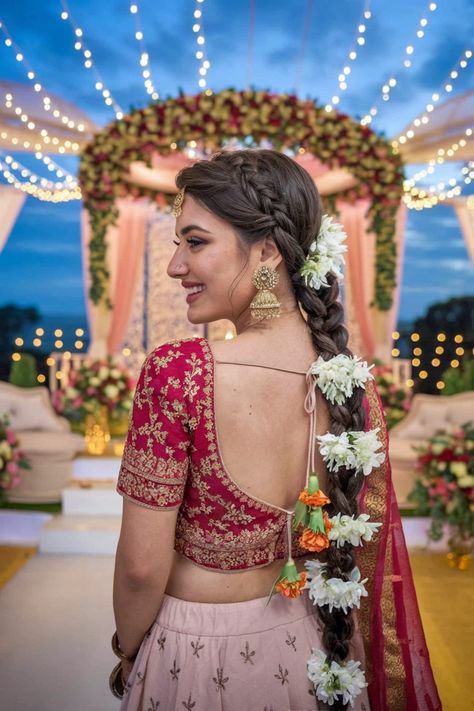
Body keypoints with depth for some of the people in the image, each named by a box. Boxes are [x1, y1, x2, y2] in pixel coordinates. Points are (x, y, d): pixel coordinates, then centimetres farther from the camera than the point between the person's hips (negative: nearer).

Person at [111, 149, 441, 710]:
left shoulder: (175, 373, -28)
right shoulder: (356, 385, -14)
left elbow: (142, 567, -21)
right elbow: (370, 551, -3)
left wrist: (128, 654, -1)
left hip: (193, 650, -3)